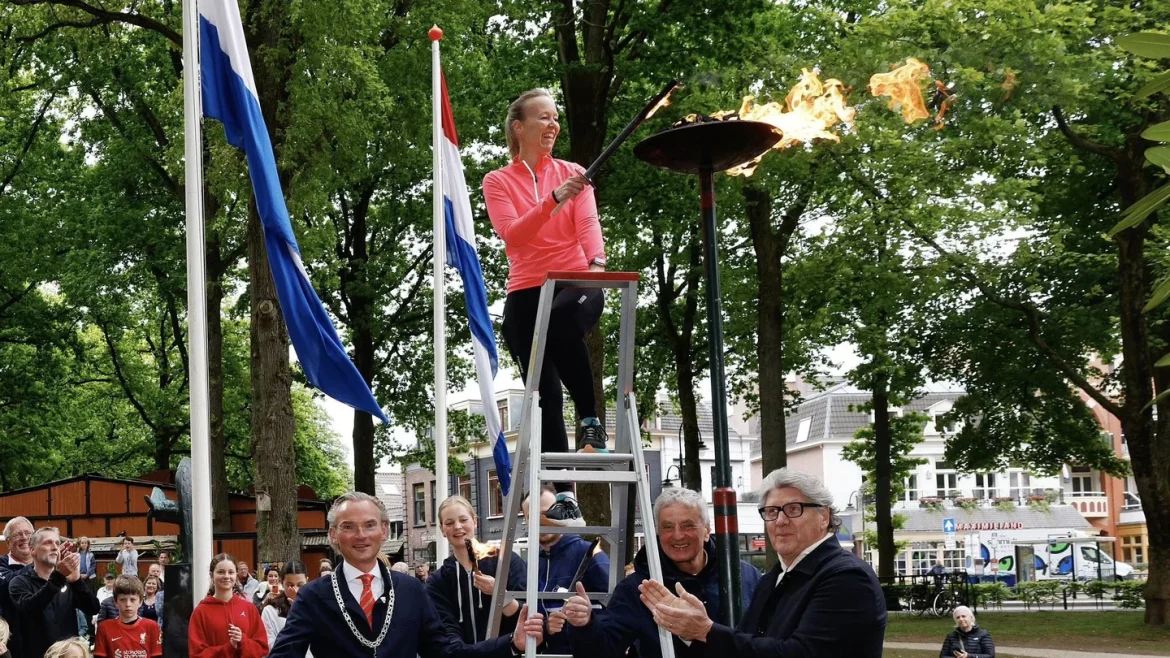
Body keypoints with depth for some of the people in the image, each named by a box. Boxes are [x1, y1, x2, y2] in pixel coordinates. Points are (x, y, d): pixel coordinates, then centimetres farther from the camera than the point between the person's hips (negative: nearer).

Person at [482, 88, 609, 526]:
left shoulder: (573, 174, 12)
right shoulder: (498, 182, 8)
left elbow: (588, 222, -5)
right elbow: (512, 235, -8)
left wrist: (596, 263, -25)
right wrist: (554, 199, -23)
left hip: (576, 286, -1)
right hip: (527, 295, 1)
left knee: (563, 319, -38)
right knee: (545, 397, -5)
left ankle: (591, 420, -25)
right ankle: (564, 495, -3)